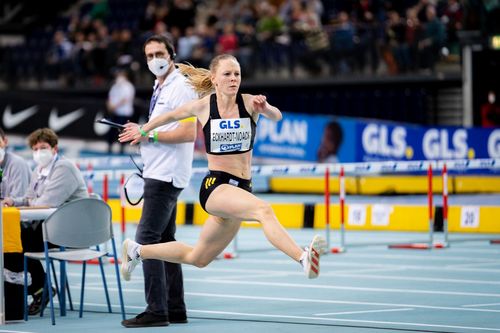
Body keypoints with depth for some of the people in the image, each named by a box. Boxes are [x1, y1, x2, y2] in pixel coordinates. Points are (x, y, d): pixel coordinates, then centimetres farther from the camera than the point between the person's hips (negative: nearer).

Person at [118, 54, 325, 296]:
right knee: (264, 210, -34)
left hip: (241, 188, 4)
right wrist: (143, 131, 28)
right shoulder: (203, 106, -4)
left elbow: (276, 116, -21)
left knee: (198, 258, 18)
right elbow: (172, 115, 15)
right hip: (215, 186, -4)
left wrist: (266, 109, -43)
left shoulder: (249, 102, -3)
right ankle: (303, 258, -53)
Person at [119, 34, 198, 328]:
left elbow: (188, 133, -20)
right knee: (165, 240, 11)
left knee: (147, 237, -13)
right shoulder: (160, 88, 18)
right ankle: (175, 309, 16)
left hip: (167, 175, -10)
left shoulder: (181, 88, -12)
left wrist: (149, 134, -16)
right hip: (158, 173, 10)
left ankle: (156, 310, -13)